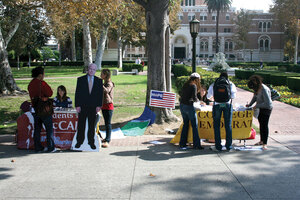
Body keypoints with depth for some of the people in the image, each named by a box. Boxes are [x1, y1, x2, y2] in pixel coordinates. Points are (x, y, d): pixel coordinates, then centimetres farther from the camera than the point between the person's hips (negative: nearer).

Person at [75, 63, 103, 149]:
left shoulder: (99, 81, 6)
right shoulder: (80, 79, 3)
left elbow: (100, 93, 6)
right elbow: (77, 93, 0)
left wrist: (99, 105, -2)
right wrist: (77, 105, -6)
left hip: (93, 107, 1)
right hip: (82, 106, -1)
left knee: (92, 125, 7)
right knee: (81, 125, 5)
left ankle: (91, 142, 18)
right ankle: (79, 141, 18)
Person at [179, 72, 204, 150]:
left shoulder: (185, 85, 11)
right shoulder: (193, 86, -9)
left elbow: (181, 94, 19)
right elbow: (194, 98, -15)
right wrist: (197, 100, 4)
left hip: (182, 105, 7)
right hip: (189, 106, -7)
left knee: (185, 124, 15)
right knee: (194, 126, 2)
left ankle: (182, 144, 16)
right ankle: (196, 145, 4)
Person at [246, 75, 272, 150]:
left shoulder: (264, 90, -29)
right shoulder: (257, 88, -2)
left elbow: (267, 103, -30)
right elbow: (255, 97, 17)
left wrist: (257, 106, -23)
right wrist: (250, 104, 6)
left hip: (266, 108, -9)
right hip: (260, 108, 9)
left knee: (264, 125, -8)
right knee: (261, 124, 15)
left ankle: (265, 144, -5)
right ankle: (262, 141, 28)